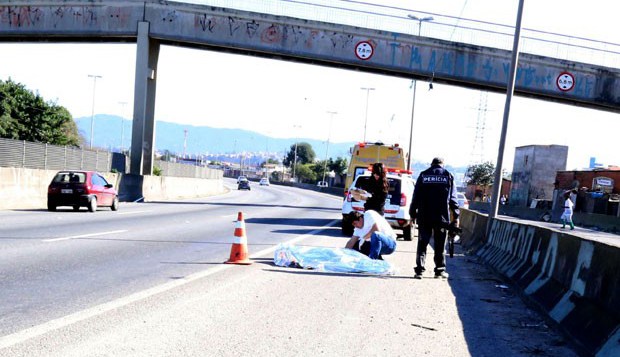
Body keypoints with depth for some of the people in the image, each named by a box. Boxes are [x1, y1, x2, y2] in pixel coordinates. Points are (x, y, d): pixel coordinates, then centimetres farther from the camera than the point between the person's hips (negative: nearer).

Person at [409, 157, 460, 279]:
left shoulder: (423, 175, 5)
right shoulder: (448, 176, 4)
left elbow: (416, 196, 3)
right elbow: (453, 198, 2)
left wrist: (413, 214, 8)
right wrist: (456, 216, 6)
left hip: (424, 216, 0)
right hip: (442, 217, 0)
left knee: (422, 243, 3)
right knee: (440, 245, 9)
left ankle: (419, 270, -3)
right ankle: (440, 270, 14)